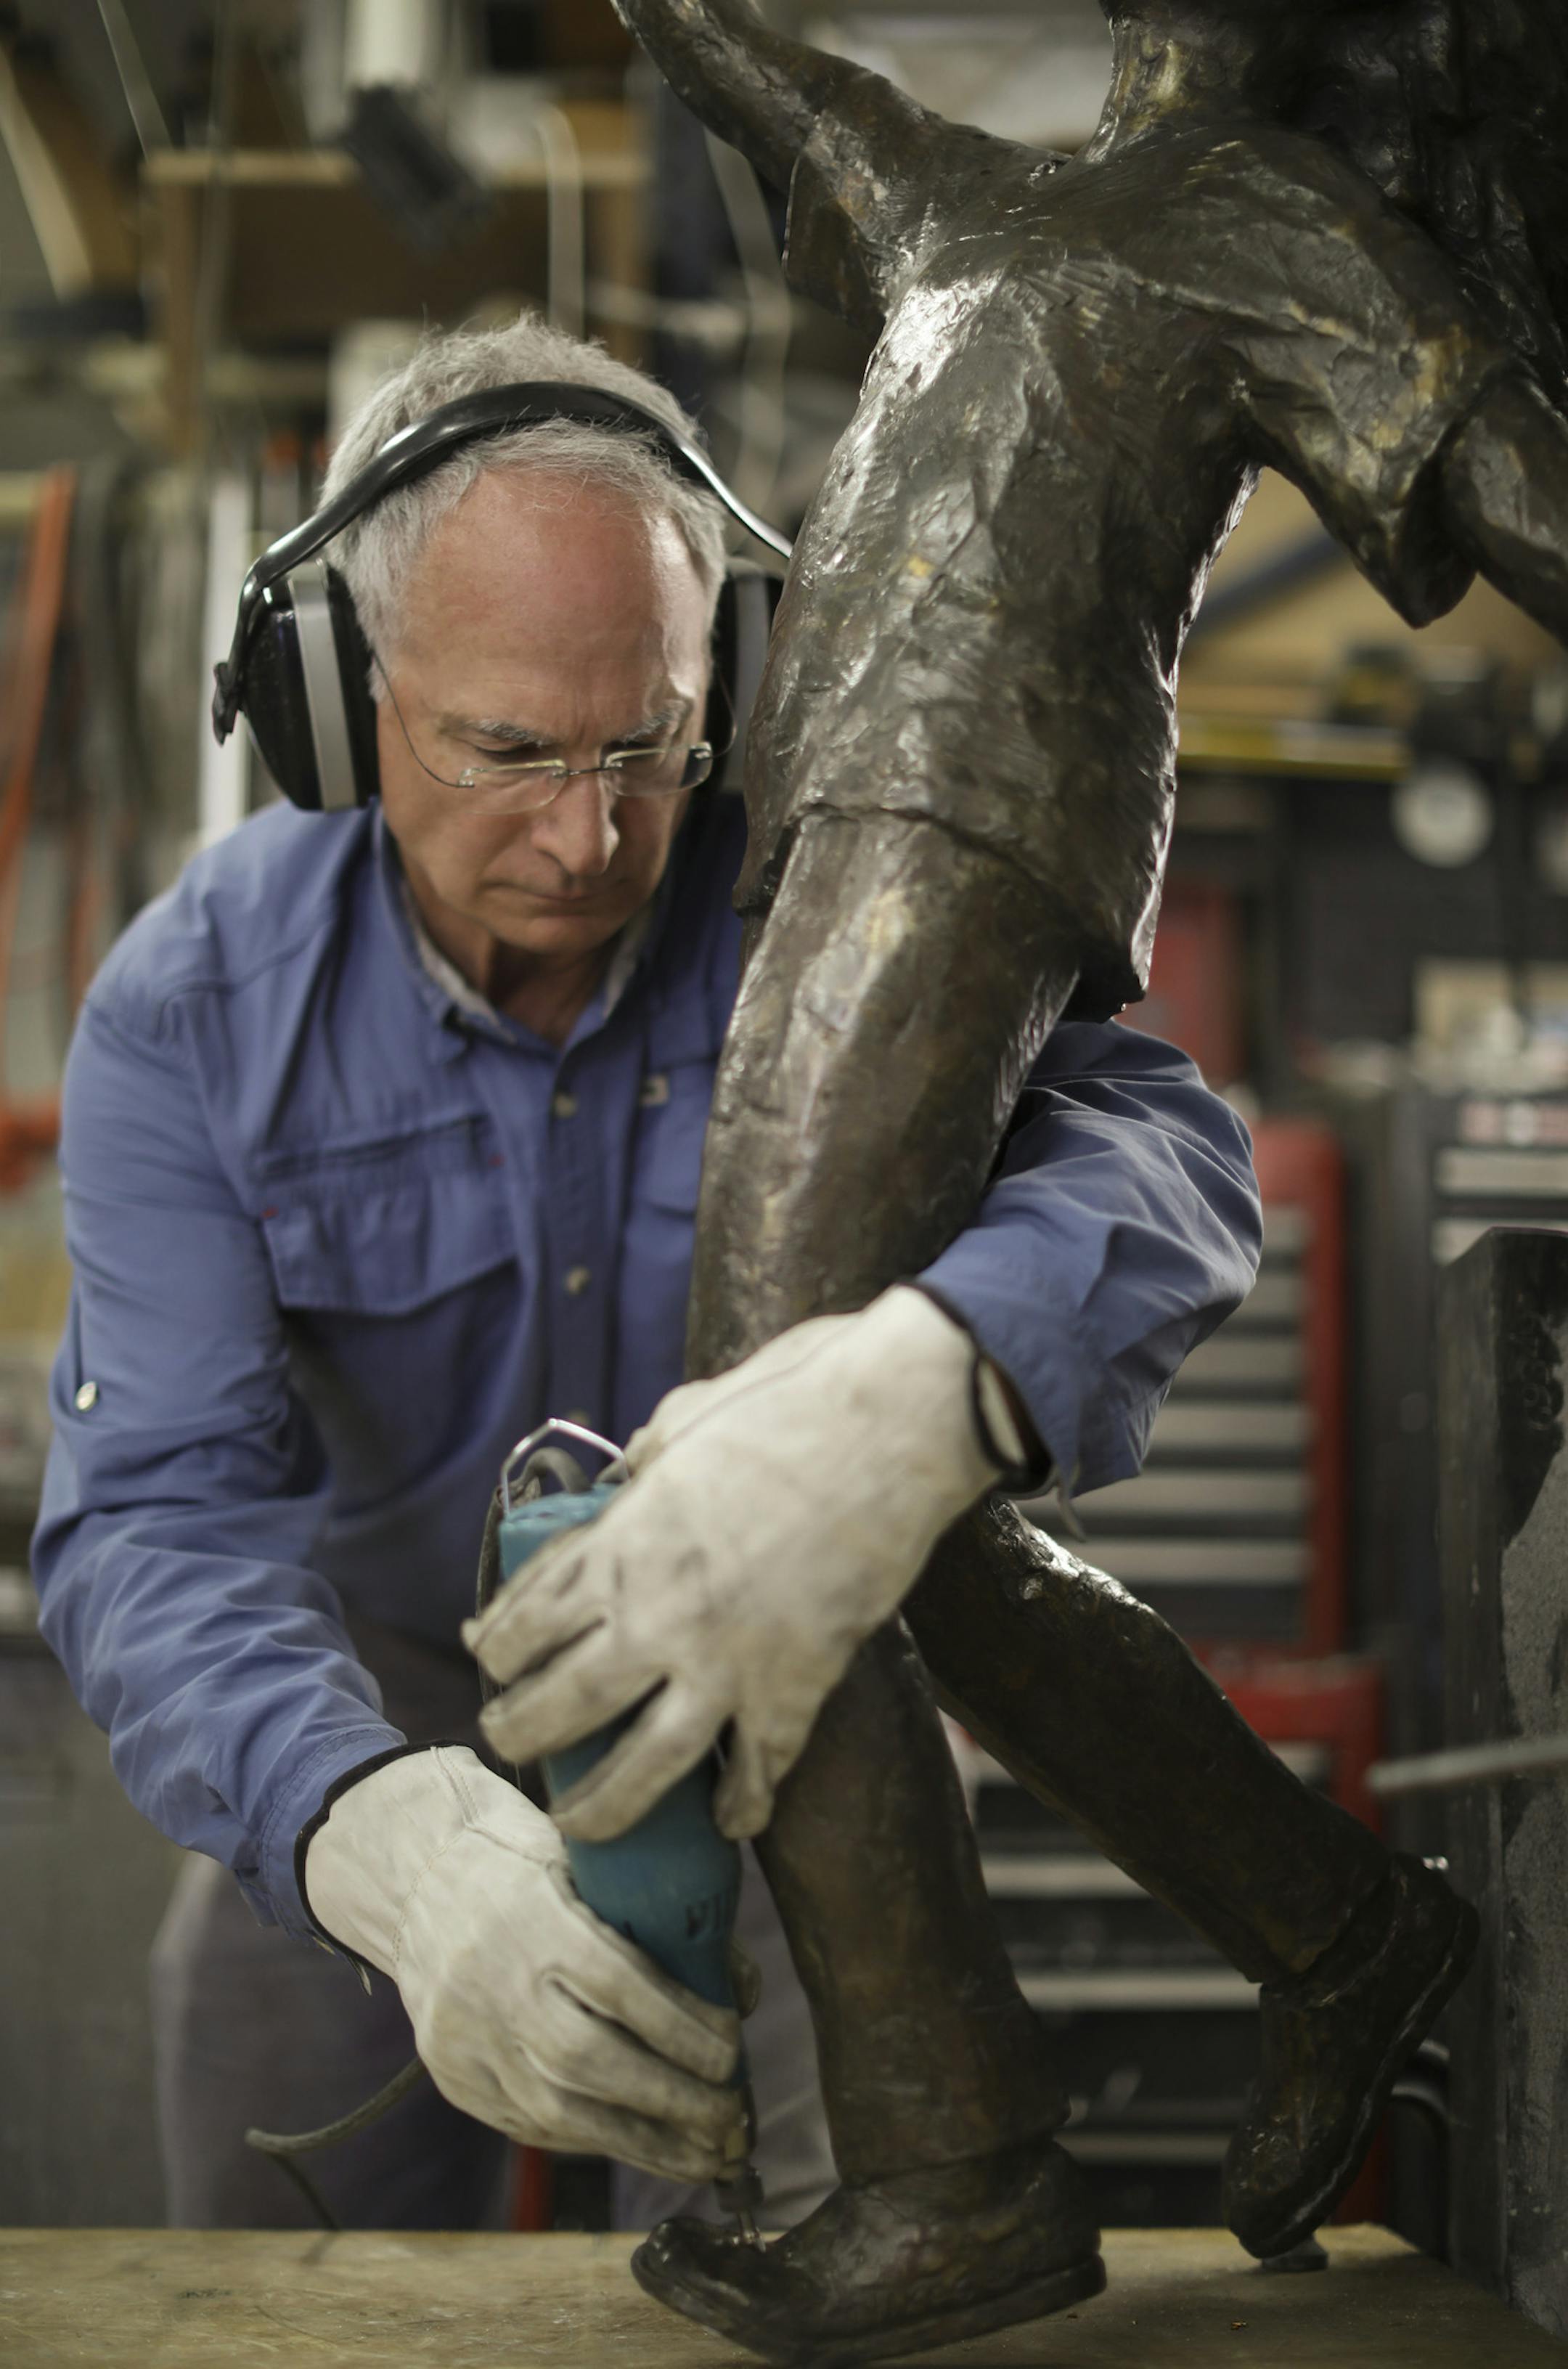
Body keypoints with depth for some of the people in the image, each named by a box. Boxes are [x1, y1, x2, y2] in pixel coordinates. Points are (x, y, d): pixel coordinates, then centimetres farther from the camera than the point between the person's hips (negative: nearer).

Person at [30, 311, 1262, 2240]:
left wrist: (918, 1396, -60)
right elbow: (159, 1516, -31)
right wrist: (380, 1829, -53)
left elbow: (1161, 1148, -36)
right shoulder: (196, 1011, -23)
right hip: (380, 1706, 1)